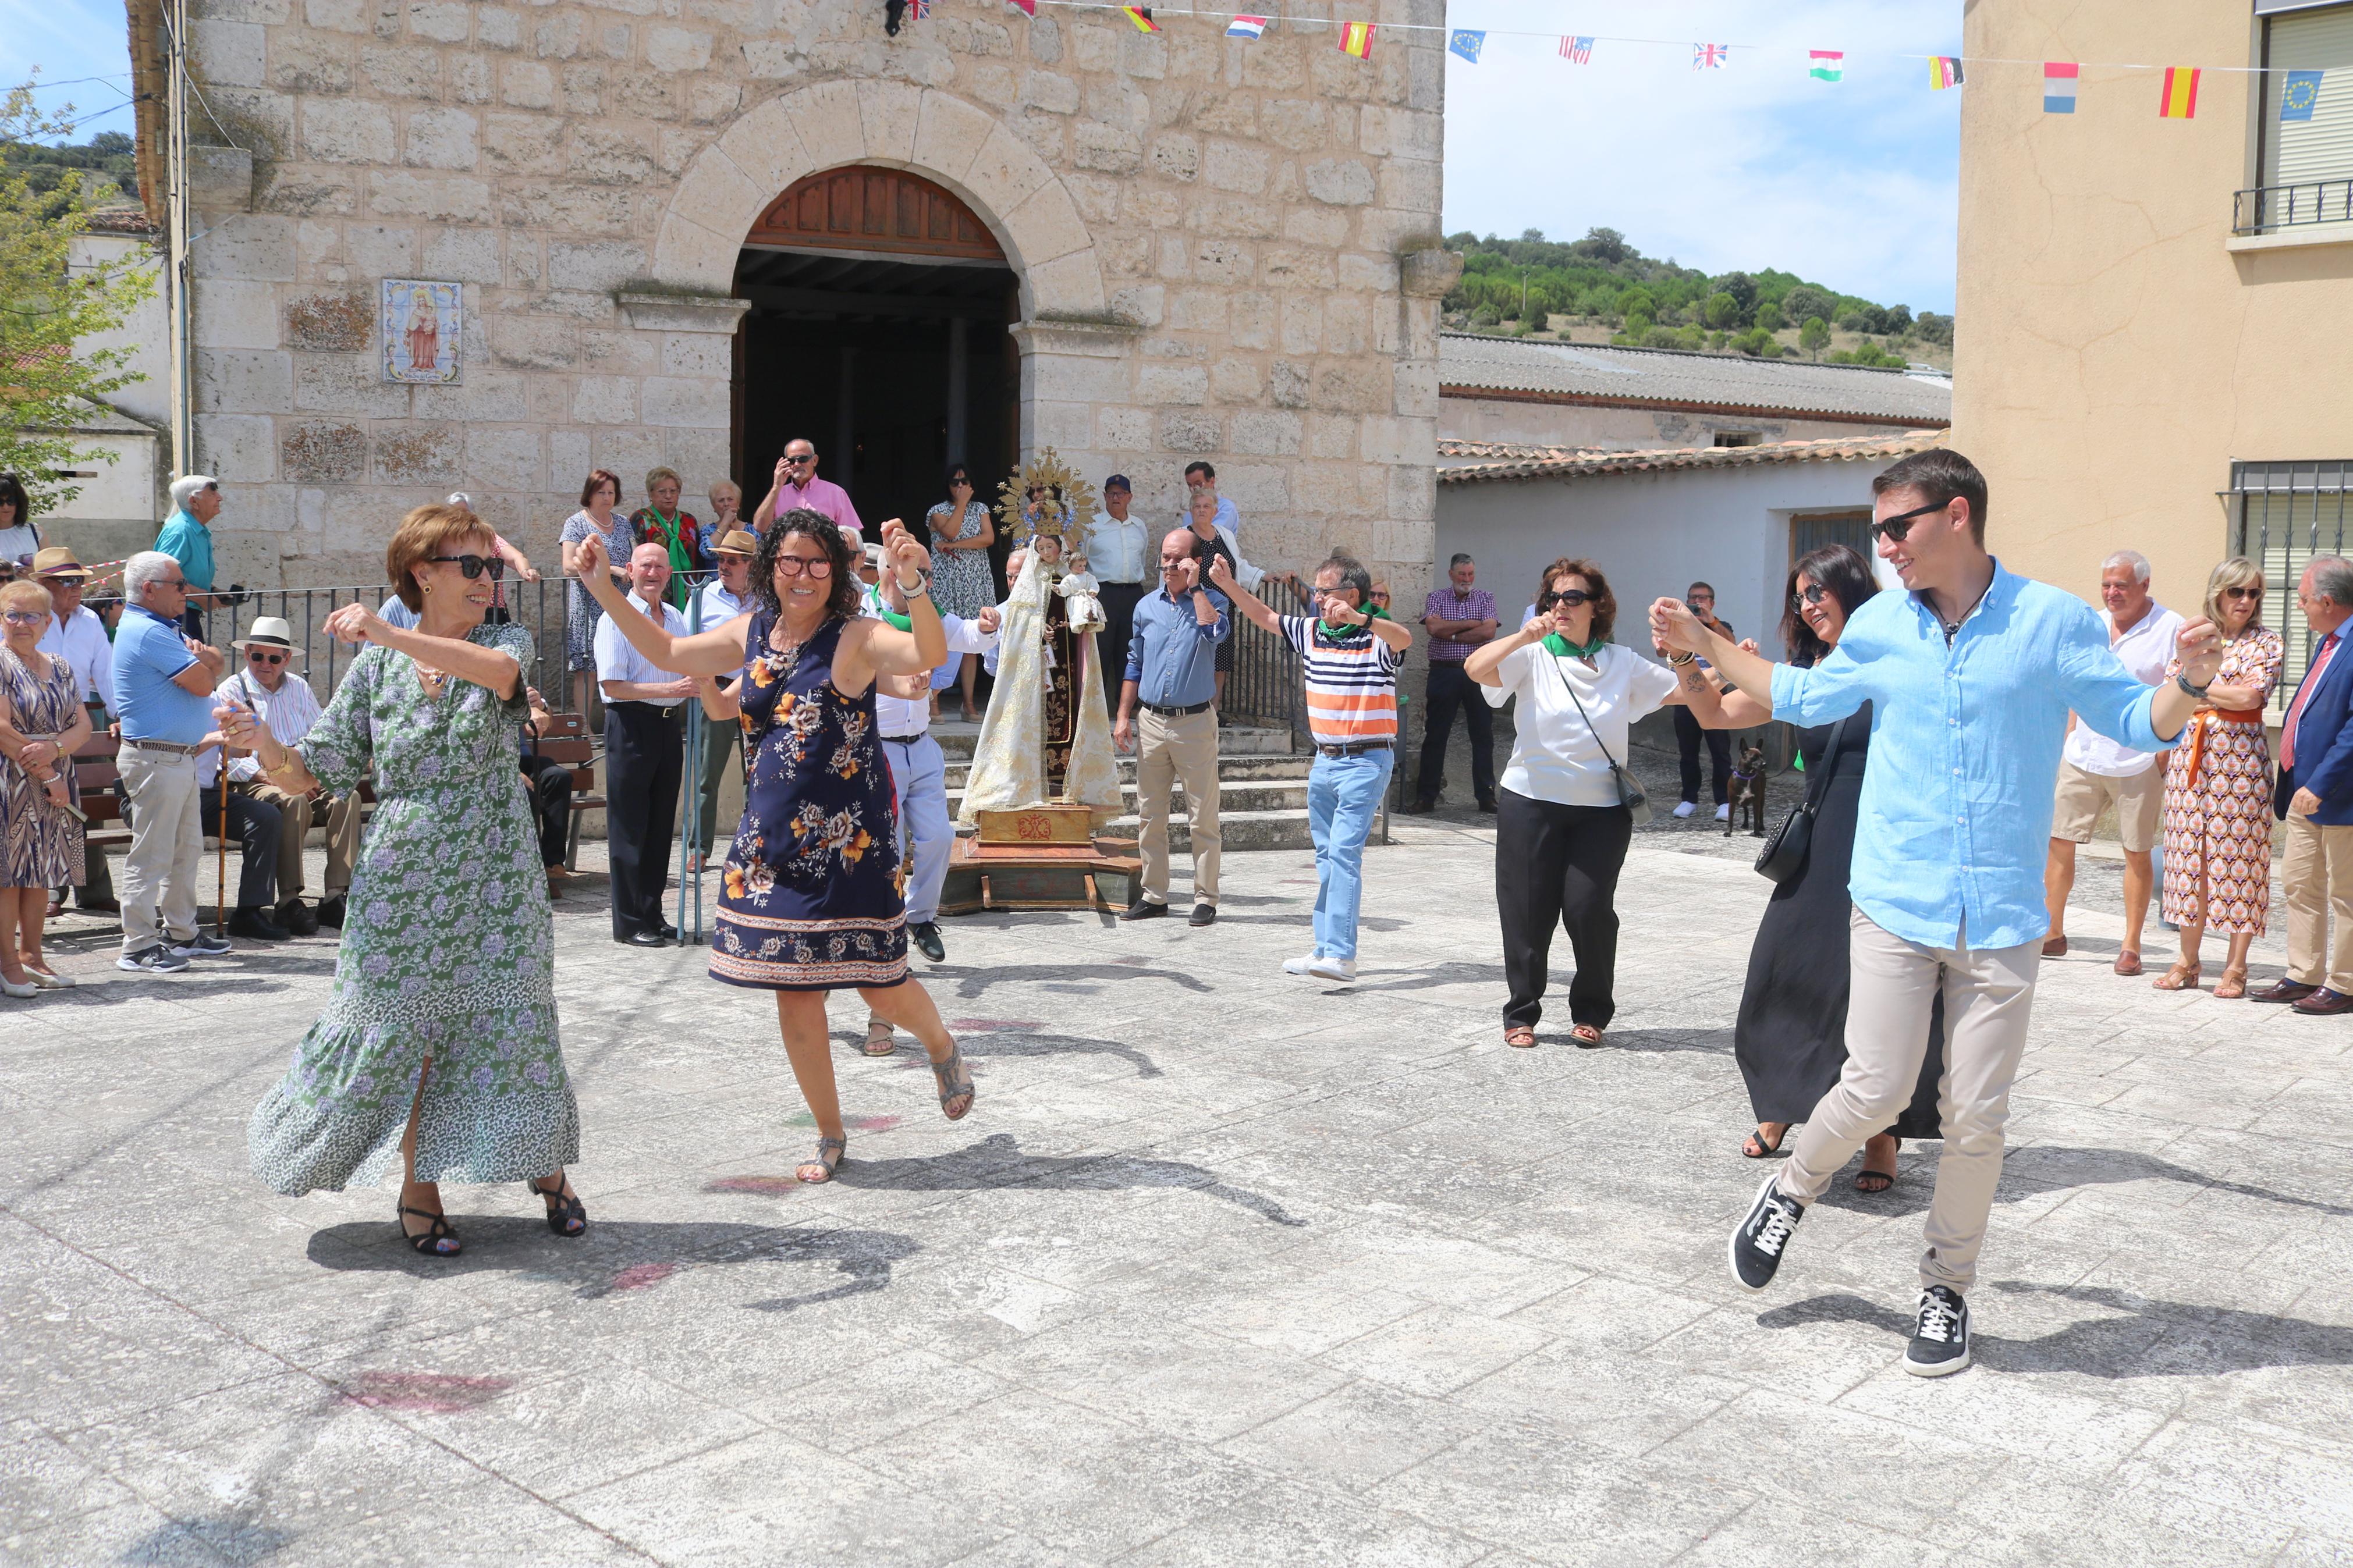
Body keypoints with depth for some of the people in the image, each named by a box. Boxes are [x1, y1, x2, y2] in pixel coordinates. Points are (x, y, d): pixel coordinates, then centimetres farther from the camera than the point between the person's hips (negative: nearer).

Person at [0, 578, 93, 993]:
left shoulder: (60, 669, 14)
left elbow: (84, 726, 8)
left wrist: (54, 748, -14)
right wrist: (46, 775, -13)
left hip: (53, 781, 6)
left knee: (43, 870, 7)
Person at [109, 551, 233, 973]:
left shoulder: (166, 630, 18)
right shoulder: (148, 632, -16)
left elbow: (217, 668, 16)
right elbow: (202, 684, -18)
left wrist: (201, 656, -7)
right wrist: (201, 661, 4)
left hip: (180, 758, 10)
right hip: (156, 759, -10)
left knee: (187, 850, 16)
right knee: (151, 855, -6)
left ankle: (181, 932, 25)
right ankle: (138, 946, -1)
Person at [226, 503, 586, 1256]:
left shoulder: (508, 641, 1)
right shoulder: (374, 669, 2)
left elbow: (500, 671, -26)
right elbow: (313, 774, 1)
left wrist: (392, 634, -35)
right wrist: (262, 743, -20)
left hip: (494, 878, 0)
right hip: (403, 879, 0)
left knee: (511, 1019, 2)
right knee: (404, 1029, 5)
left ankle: (545, 1168, 22)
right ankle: (418, 1186, 22)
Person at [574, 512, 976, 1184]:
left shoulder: (856, 638, -12)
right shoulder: (752, 633, 6)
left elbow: (930, 655, -31)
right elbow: (667, 652, 19)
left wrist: (913, 585, -48)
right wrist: (604, 590, 13)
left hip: (850, 841, -5)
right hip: (773, 838, 5)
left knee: (880, 987, 0)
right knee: (793, 994, 9)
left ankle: (942, 1048, 36)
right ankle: (829, 1135, 27)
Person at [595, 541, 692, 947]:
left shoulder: (676, 618, 14)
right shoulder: (617, 619, -8)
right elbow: (612, 685, -16)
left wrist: (696, 684, 2)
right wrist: (669, 689, -22)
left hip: (669, 725, 7)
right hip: (631, 726, -7)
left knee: (661, 826, 12)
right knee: (630, 829, -2)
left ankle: (653, 915, 21)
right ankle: (630, 924, 4)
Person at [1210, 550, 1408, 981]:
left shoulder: (1376, 640, -12)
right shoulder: (1310, 632, 9)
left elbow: (1404, 638, -34)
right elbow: (1264, 617, 20)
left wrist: (1358, 619, -49)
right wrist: (1228, 584, 10)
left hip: (1366, 761, -8)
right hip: (1325, 760, 8)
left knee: (1344, 852, -16)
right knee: (1327, 856, 11)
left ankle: (1340, 954, -20)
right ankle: (1325, 948, 18)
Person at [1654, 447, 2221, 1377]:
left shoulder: (2053, 620, -3)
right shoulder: (1880, 627, 5)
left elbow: (2135, 722, 4)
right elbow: (1803, 697, 23)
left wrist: (2190, 682, -17)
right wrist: (1703, 645, 23)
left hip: (2002, 917, -1)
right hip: (1894, 906, 1)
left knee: (1976, 1118, 3)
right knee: (1875, 1089, -6)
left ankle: (1946, 1290, 22)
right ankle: (1790, 1192, 23)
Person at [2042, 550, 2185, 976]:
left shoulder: (2170, 628, -7)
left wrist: (2163, 759, -13)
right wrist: (2070, 738, 11)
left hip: (2138, 762, -5)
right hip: (2081, 758, 5)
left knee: (2137, 853, 4)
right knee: (2057, 841, 3)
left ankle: (2131, 945, 12)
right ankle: (2052, 932, 14)